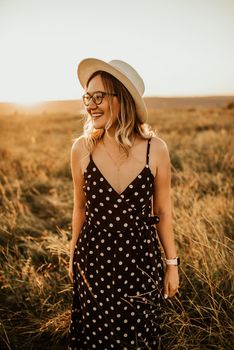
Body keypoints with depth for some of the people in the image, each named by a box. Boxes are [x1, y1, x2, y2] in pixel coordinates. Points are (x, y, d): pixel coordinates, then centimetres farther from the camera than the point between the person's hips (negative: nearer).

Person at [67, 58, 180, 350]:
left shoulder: (155, 149, -13)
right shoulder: (81, 148, -11)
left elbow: (162, 211, -2)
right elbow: (81, 208, 3)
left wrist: (172, 264, 4)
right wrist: (73, 256, 12)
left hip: (143, 260, 0)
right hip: (93, 259, 1)